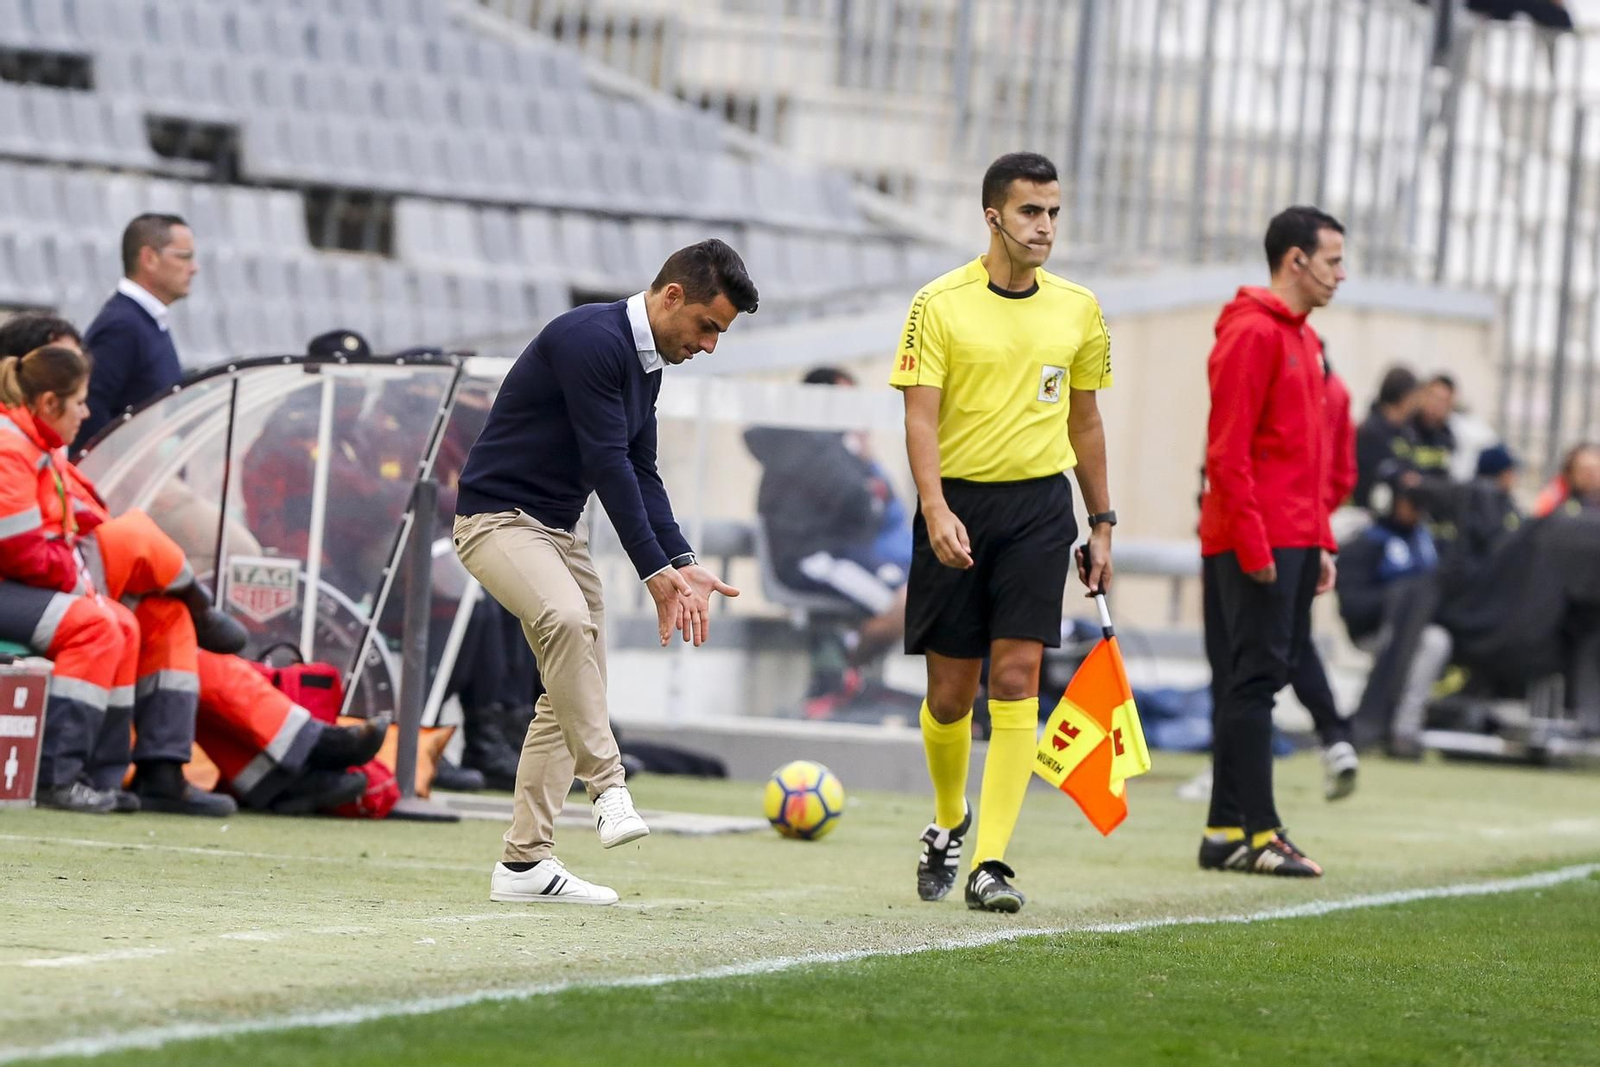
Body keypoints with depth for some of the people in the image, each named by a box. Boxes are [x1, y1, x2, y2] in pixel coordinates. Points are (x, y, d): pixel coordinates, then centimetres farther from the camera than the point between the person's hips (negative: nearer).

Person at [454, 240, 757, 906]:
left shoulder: (646, 363, 10)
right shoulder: (593, 340, -20)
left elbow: (641, 473, 15)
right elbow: (608, 464, -24)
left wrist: (682, 564, 2)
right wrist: (655, 571, -24)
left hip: (559, 527, 10)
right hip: (497, 517, -10)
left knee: (572, 695, 5)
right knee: (567, 618, -36)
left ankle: (525, 863, 7)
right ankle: (609, 787, -35)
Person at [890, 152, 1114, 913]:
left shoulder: (1077, 309, 7)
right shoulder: (940, 305, -5)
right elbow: (920, 418, -9)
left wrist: (1101, 524, 15)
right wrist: (935, 509, -22)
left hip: (1039, 506, 2)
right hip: (957, 505, -2)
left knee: (1015, 683, -10)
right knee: (950, 692, 5)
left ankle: (989, 864, -10)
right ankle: (949, 821, 34)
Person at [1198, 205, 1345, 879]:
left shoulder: (1303, 340, 19)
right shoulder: (1253, 334, -11)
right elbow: (1227, 450, -17)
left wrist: (1321, 541, 17)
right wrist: (1253, 545, -20)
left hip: (1293, 542, 9)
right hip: (1255, 544, -9)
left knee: (1256, 680, 9)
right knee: (1252, 680, -8)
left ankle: (1229, 831, 11)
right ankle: (1254, 832, -9)